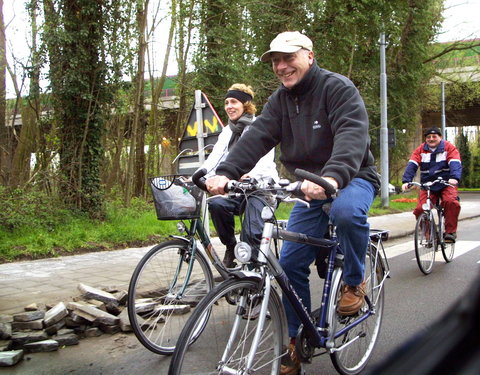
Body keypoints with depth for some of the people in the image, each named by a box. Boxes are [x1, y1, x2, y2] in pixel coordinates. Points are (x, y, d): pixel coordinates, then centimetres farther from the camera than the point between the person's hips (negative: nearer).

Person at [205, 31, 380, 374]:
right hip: (310, 187, 5)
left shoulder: (338, 87, -14)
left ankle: (355, 281, -11)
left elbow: (352, 134, -31)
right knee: (291, 262, -3)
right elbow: (257, 137, -12)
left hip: (353, 177, -5)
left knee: (346, 211, -40)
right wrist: (225, 173, -30)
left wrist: (333, 175, -51)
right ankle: (297, 340, 14)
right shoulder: (280, 100, 3)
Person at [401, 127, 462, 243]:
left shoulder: (449, 148, -1)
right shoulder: (420, 150, 4)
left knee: (451, 202, -29)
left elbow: (455, 163, -15)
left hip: (446, 184, -2)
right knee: (420, 209, -15)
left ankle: (450, 232, -14)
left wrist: (454, 178, -36)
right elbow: (411, 165, -7)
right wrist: (406, 181, -24)